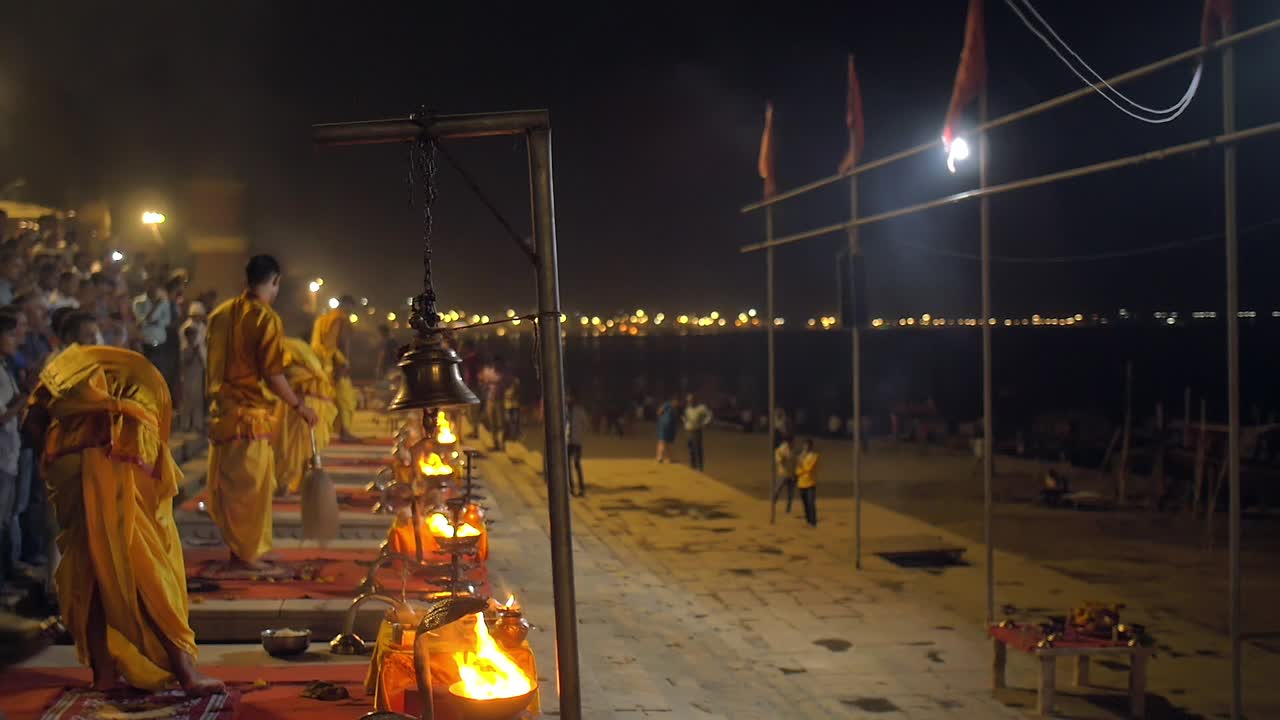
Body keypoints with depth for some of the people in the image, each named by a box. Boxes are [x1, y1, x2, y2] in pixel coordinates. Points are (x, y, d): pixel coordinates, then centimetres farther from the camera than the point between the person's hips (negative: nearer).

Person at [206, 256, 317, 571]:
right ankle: (246, 553, 8)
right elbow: (272, 374, -17)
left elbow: (212, 365, 13)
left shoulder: (220, 313, 8)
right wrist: (299, 406, -8)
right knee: (251, 485, 2)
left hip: (221, 411, 7)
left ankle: (234, 544, 27)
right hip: (250, 413, -7)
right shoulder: (266, 318, -14)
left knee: (226, 482, 15)